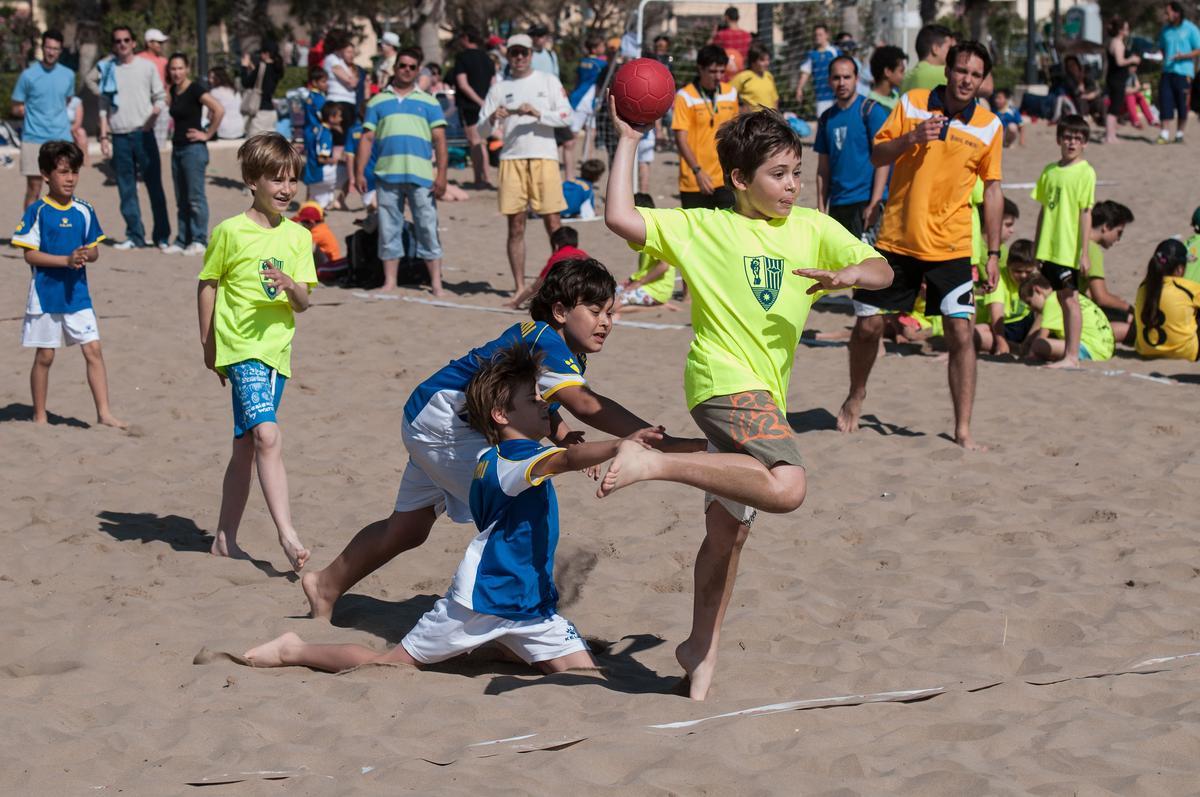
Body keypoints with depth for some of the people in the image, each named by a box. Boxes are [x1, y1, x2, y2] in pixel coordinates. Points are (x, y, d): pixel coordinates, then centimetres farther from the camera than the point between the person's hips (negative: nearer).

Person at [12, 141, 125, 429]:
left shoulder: (84, 211, 3)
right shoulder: (37, 211, -9)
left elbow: (94, 250, 9)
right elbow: (30, 254, -12)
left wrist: (87, 255, -14)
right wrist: (66, 260, -21)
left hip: (77, 294, 3)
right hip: (45, 294, -3)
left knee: (93, 350, -4)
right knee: (44, 356, 6)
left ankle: (104, 413, 0)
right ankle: (40, 416, 18)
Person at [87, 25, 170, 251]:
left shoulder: (147, 66, 5)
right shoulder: (107, 69, 10)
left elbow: (161, 96, 6)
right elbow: (104, 106, 13)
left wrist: (155, 111, -15)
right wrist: (104, 136, 7)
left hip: (144, 133, -2)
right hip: (119, 136, 2)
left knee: (155, 185, -2)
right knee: (126, 189, 2)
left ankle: (162, 236, 4)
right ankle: (135, 236, 7)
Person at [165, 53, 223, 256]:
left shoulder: (195, 89, -12)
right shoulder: (173, 91, 11)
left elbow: (219, 110, -21)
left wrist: (208, 134, -15)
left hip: (194, 148, -8)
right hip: (177, 148, 8)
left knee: (195, 197, -6)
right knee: (181, 199, 10)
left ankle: (199, 241, -1)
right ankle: (182, 241, 15)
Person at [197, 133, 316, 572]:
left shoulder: (298, 237, 8)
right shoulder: (230, 231, -5)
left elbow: (303, 303, 7)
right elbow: (208, 285, 3)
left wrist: (291, 287, -16)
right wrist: (208, 345, 5)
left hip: (276, 349, 6)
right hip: (241, 346, -6)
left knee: (246, 447, 12)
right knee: (267, 435, -21)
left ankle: (225, 539, 21)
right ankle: (287, 534, -25)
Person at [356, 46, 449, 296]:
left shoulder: (428, 102, 12)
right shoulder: (378, 101, 14)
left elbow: (439, 139, 6)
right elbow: (367, 138, 11)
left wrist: (441, 174, -4)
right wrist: (359, 172, 2)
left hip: (421, 175, -1)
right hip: (387, 174, 1)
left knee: (428, 229, -2)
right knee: (388, 231, 4)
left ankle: (436, 284, 0)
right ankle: (389, 282, 10)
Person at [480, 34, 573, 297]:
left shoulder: (548, 82, 8)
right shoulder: (499, 89, 11)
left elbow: (565, 116, -1)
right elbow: (481, 129, 7)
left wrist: (537, 113, -15)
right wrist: (492, 119, -15)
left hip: (544, 158, -1)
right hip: (511, 159, 1)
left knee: (553, 223, -4)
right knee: (516, 226, 2)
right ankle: (519, 285, 6)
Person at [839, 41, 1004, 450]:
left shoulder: (989, 126, 1)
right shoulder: (911, 103, 0)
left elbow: (992, 189, 6)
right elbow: (877, 155, 1)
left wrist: (993, 252, 3)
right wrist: (911, 138, -19)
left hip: (951, 247, 0)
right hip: (897, 240, 1)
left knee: (961, 333, -9)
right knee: (868, 325, 6)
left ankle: (962, 428, -1)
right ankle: (855, 396, 33)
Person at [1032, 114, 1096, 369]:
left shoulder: (1085, 172, -7)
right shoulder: (1050, 171, 10)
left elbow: (1086, 213, -10)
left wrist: (1084, 252, -13)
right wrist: (1036, 249, 16)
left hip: (1069, 249, -6)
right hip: (1049, 247, 6)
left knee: (1069, 298, -4)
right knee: (1063, 298, 12)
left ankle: (1071, 356, -2)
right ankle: (1070, 351, 19)